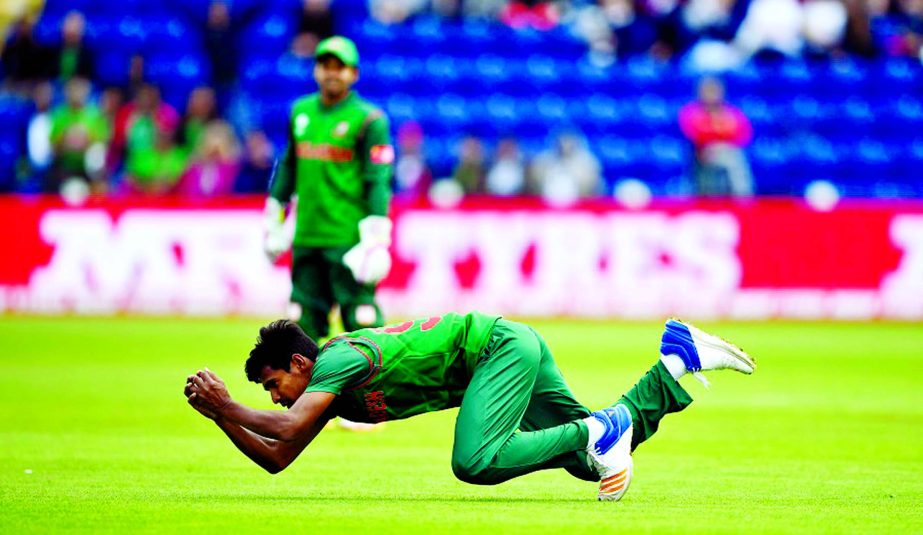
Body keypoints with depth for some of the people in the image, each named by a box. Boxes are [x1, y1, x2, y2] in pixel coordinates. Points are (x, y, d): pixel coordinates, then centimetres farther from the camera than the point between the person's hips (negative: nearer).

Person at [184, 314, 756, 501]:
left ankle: (596, 433, -19)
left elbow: (288, 430, -30)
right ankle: (677, 360, 16)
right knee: (592, 463, 11)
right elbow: (276, 459, 11)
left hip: (500, 345, -9)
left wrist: (228, 404, -17)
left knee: (475, 461, -30)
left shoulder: (336, 360, -17)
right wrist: (221, 417, 1)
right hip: (510, 350, 9)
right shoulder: (331, 393, 9)